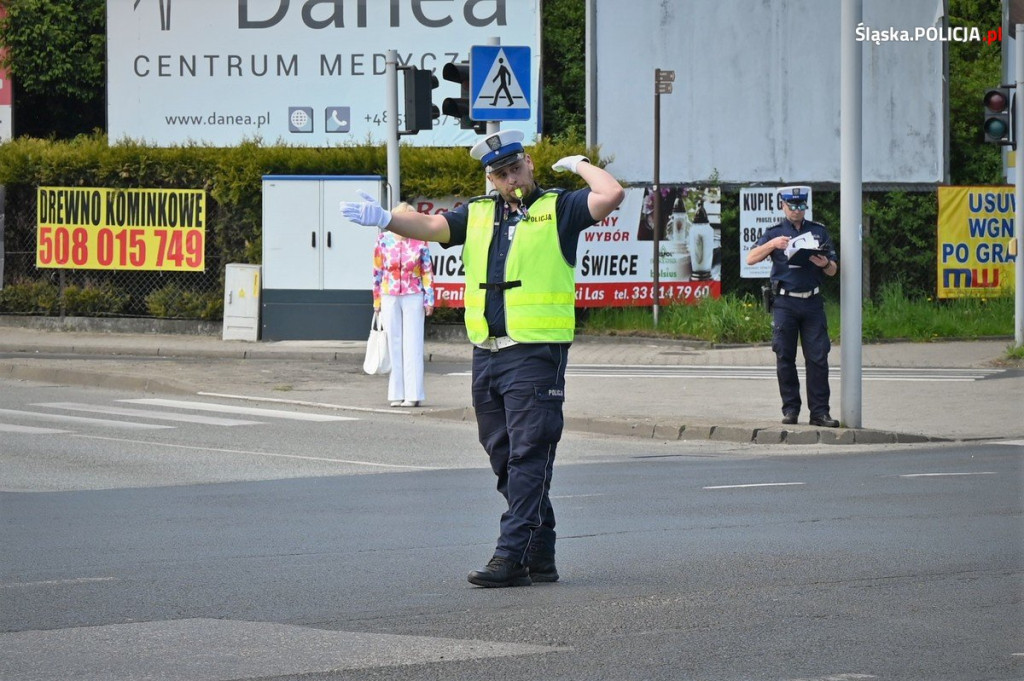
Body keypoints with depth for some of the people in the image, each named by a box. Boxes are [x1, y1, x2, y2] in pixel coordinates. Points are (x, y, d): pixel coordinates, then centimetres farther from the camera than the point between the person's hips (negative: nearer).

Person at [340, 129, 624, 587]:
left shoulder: (558, 209, 2)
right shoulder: (477, 214, 16)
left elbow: (611, 196, -12)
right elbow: (430, 227, 5)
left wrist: (579, 164, 2)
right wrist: (386, 220, -11)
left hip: (536, 354, -6)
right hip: (486, 355, 6)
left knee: (527, 458, -9)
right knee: (505, 459, 10)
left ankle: (511, 557, -13)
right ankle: (541, 557, 18)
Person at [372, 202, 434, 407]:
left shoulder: (419, 242, -1)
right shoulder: (383, 240, 1)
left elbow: (427, 272, 3)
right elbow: (377, 271, 7)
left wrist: (429, 299, 1)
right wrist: (377, 300, 8)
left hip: (413, 297, -2)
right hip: (390, 298, 2)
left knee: (413, 344, -2)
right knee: (394, 344, 5)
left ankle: (413, 394, 1)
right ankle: (397, 393, 10)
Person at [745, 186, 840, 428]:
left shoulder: (819, 231, 14)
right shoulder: (775, 233, 10)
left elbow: (833, 271, 14)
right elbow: (751, 259, -2)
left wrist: (825, 265, -9)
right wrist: (772, 245, -17)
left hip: (812, 302, 1)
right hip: (785, 302, -1)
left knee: (818, 358, -5)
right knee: (785, 358, -1)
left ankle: (819, 411, -4)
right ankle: (790, 409, 7)